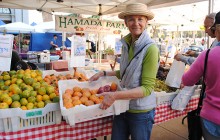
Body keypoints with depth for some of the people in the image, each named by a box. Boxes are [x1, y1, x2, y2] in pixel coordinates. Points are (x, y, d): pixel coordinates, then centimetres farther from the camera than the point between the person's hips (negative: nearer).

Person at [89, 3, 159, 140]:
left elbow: (147, 88, -21)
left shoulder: (150, 49, -19)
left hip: (141, 112, -6)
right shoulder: (126, 44, 1)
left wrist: (115, 95, -27)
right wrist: (103, 73, 7)